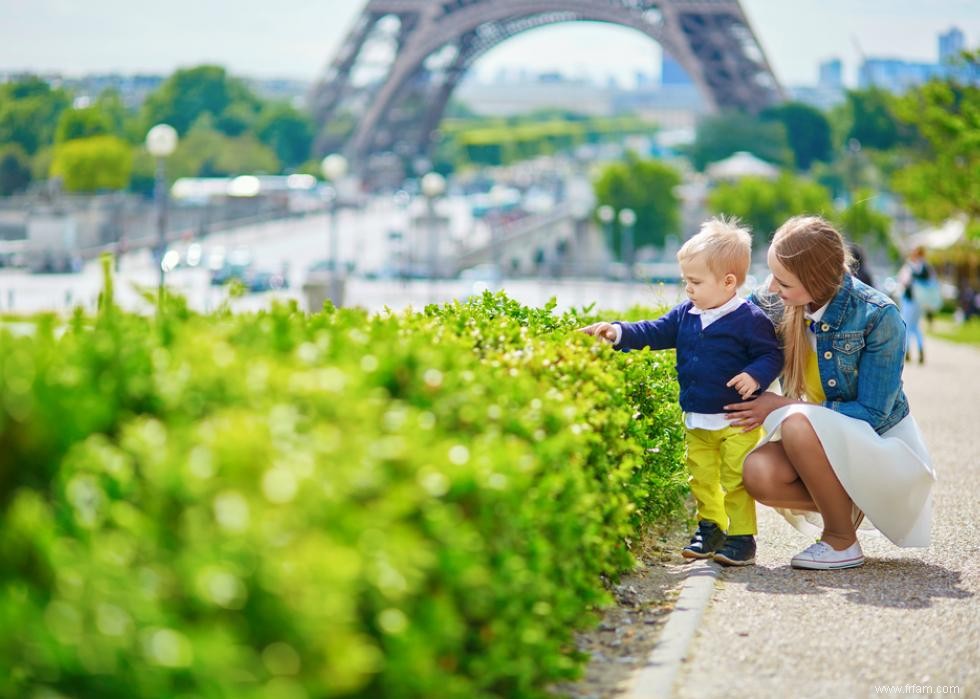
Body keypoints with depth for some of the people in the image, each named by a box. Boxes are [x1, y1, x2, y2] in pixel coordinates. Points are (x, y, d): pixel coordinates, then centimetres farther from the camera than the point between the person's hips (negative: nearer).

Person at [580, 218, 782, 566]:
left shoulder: (750, 319, -13)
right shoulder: (685, 315, 6)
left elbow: (771, 356, -10)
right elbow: (655, 333, 7)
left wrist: (755, 376, -28)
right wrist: (618, 332, -6)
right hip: (697, 420, 7)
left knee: (736, 480, -2)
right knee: (701, 477, 15)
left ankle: (741, 538, 8)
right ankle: (711, 528, 30)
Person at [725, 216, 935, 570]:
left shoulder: (878, 316, -22)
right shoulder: (774, 304, -7)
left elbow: (872, 414, -21)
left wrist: (784, 407, -22)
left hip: (883, 445, -5)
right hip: (824, 440, 6)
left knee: (798, 424, -34)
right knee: (757, 473, -27)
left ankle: (842, 542, -15)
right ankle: (847, 506, 2)